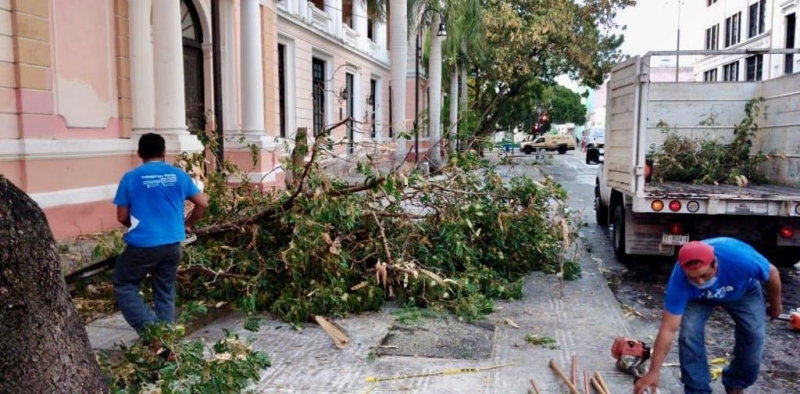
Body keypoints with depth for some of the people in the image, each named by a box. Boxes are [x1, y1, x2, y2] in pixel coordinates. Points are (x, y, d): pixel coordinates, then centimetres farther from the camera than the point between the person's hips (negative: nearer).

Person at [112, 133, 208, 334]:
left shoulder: (131, 177, -3)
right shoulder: (178, 174, 4)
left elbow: (122, 217, 1)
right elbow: (202, 204, 5)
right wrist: (188, 224, 20)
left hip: (142, 245, -3)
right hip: (173, 244, 3)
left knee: (123, 286, 16)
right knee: (166, 293, 16)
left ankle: (149, 327, 1)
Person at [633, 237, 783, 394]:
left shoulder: (741, 259, -43)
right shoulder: (679, 279, -40)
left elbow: (772, 273, -19)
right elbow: (668, 329, -36)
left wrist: (776, 305, -1)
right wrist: (653, 372, -37)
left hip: (743, 291, 1)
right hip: (698, 297, -1)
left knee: (754, 336, -10)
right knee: (689, 335, -19)